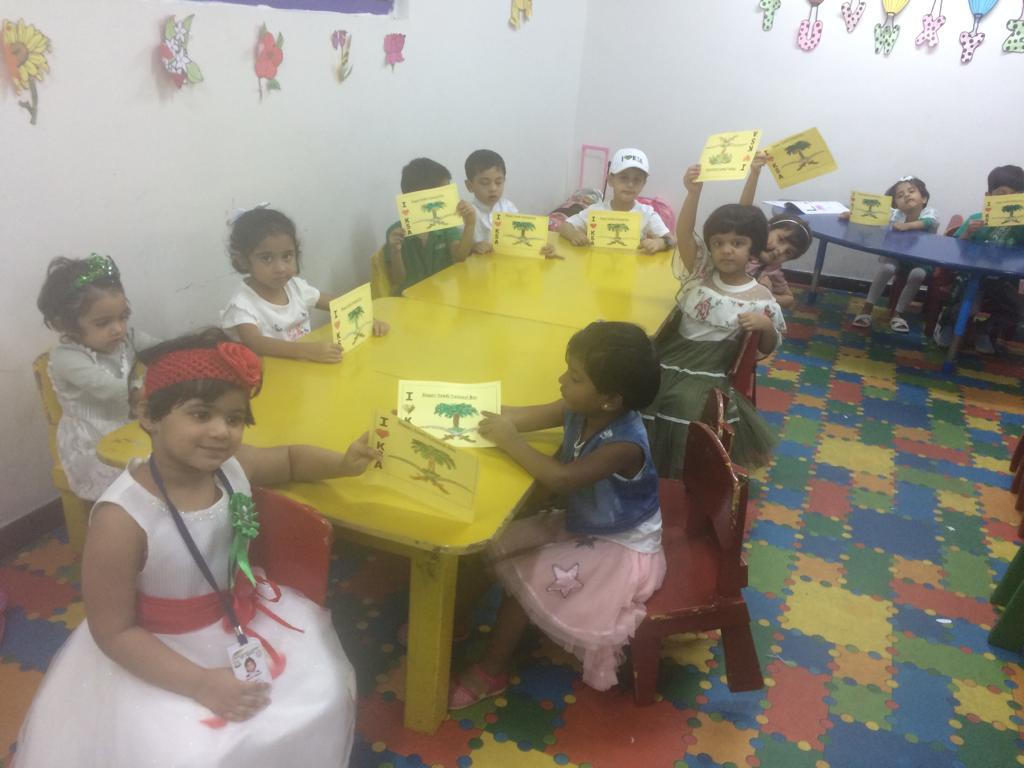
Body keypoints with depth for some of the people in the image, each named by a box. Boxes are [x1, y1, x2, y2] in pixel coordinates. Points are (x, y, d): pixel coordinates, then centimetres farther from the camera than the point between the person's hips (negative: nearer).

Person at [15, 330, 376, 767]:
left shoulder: (233, 466, -13)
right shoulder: (122, 519, -29)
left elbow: (290, 459, 10)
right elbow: (113, 632, -20)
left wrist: (343, 463, -10)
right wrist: (201, 684, -24)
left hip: (243, 617, 5)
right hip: (160, 652, -5)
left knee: (324, 699, 0)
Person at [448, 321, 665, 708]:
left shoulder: (625, 445, -34)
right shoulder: (579, 411, -11)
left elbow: (562, 479, -39)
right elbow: (526, 417, -5)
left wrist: (509, 442, -31)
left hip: (620, 547, -8)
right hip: (580, 524, 8)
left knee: (525, 575, -12)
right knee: (504, 546, -2)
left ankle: (492, 671, 9)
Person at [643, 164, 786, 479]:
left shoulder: (760, 298, 0)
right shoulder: (701, 272, 5)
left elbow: (768, 349, 9)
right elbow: (683, 234, -11)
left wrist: (766, 326, -13)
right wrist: (693, 192, -26)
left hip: (707, 371, -3)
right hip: (671, 354, 3)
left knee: (686, 405, -28)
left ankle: (679, 478, -4)